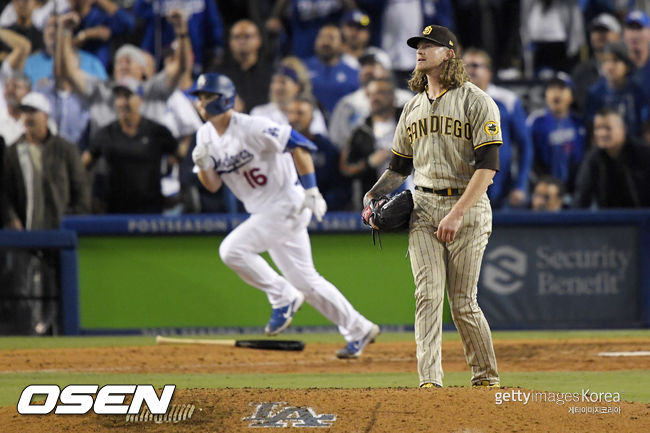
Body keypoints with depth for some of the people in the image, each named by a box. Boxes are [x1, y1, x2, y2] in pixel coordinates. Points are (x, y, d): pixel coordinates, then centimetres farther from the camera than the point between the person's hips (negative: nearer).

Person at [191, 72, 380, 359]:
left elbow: (298, 146, -18)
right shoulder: (206, 135, 6)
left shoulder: (250, 128, -19)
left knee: (232, 249, -21)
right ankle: (358, 329, 19)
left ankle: (284, 297, -6)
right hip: (263, 211, 9)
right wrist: (202, 165, -12)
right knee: (304, 279, 10)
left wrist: (311, 190, -23)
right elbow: (213, 185, 9)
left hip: (287, 203, -9)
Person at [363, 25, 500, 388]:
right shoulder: (414, 107, 16)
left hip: (468, 206, -5)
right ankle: (430, 379, -15)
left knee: (463, 302, -2)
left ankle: (487, 374, 16)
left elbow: (488, 165, -12)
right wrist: (373, 196, 4)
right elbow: (400, 166, 23)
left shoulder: (476, 102, -4)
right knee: (428, 294, -8)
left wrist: (457, 213, -19)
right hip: (423, 208, 5)